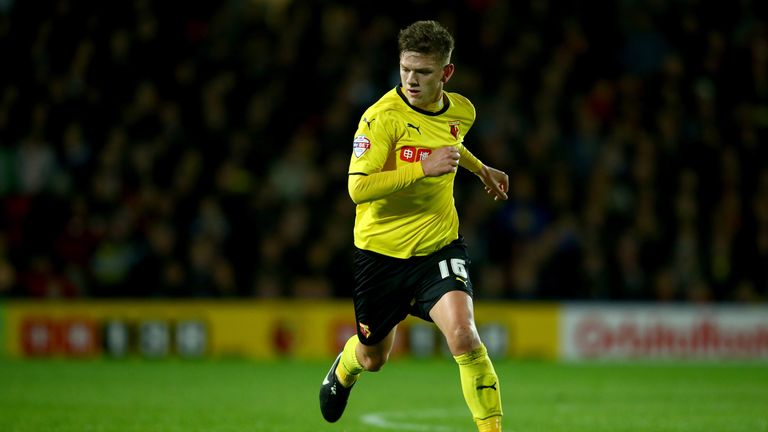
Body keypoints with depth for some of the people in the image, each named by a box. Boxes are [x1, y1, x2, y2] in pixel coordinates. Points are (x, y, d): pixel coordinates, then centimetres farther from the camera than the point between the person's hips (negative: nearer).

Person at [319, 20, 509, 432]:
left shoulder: (461, 111, -2)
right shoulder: (382, 117, -21)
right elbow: (358, 188, -29)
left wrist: (481, 169, 32)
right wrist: (424, 168, -33)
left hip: (439, 246, 2)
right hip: (382, 250, -2)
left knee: (463, 336, -24)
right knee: (372, 358, 18)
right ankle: (345, 368, 56)